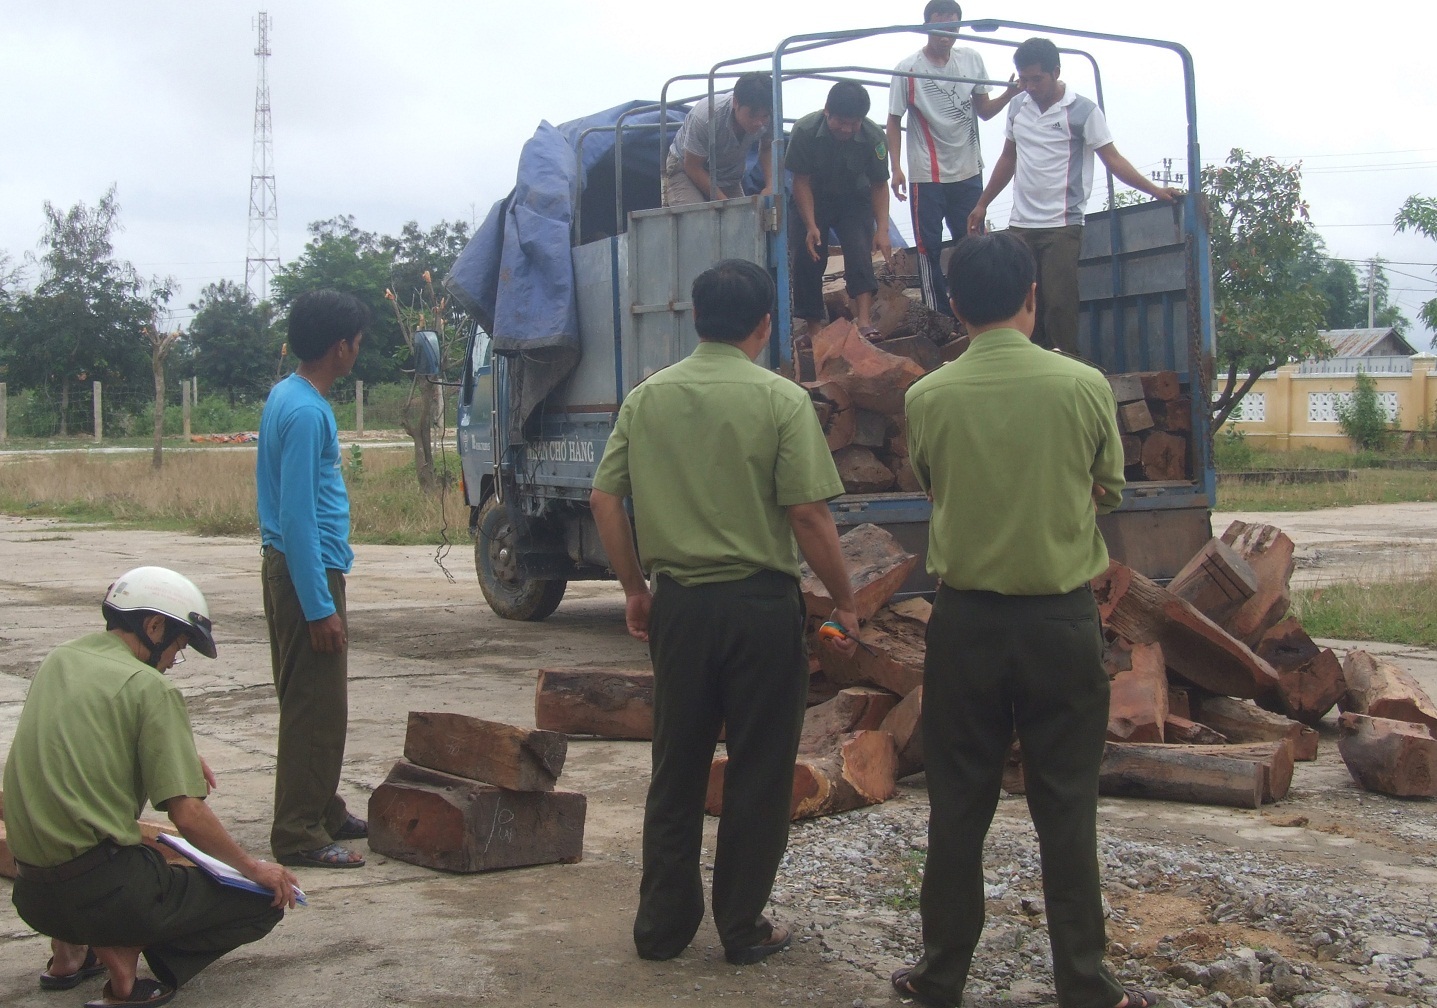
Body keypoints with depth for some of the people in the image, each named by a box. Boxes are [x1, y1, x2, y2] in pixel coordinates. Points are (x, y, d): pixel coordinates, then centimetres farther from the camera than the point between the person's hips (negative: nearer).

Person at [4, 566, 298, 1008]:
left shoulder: (57, 660, 11)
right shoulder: (149, 686, -10)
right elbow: (188, 816, -13)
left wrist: (179, 754, 17)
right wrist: (252, 867, 1)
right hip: (100, 890, -7)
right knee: (266, 900, 3)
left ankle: (68, 952, 20)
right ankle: (124, 950, -10)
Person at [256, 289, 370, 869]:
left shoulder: (287, 396, 11)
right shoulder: (306, 413, -19)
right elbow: (298, 516, -23)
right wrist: (319, 607, -22)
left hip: (297, 567, 10)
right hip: (309, 573, -10)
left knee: (319, 704, 16)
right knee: (315, 707, -6)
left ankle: (325, 814, 26)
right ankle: (299, 835, -1)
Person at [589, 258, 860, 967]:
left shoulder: (646, 397, 4)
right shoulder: (781, 401, -9)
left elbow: (604, 499, 4)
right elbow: (808, 515, -13)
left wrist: (634, 588, 14)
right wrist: (844, 602, -2)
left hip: (677, 602, 4)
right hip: (761, 603, -4)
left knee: (675, 772, 14)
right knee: (758, 774, 8)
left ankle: (662, 926, 22)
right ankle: (742, 929, 16)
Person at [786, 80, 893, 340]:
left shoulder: (874, 138, -23)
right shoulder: (805, 131, -26)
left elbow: (879, 185, -12)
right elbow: (801, 181, -17)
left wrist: (882, 230, -20)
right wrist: (811, 226, -24)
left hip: (854, 199, 0)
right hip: (812, 200, 0)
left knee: (860, 251, -19)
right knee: (807, 258, -8)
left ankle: (864, 321, -28)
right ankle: (814, 327, 3)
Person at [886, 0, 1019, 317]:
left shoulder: (972, 59, 2)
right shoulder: (908, 70, -8)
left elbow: (984, 110, 10)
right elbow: (894, 122, -2)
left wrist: (1010, 94, -10)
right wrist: (896, 168, -11)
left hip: (969, 172, 3)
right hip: (926, 175, -3)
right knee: (929, 246, -1)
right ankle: (939, 318, 6)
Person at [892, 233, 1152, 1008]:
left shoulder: (926, 398, -7)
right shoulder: (1084, 386, -8)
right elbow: (1108, 492, 7)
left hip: (965, 621, 1)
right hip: (1061, 620, 0)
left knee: (958, 805, 9)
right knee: (1066, 806, 7)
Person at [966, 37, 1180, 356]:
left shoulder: (1082, 110, -5)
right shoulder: (1017, 106, 11)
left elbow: (1112, 159, -5)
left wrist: (1154, 189, -14)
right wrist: (982, 204, 24)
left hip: (1062, 225, -5)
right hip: (1020, 224, 5)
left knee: (1059, 305, -11)